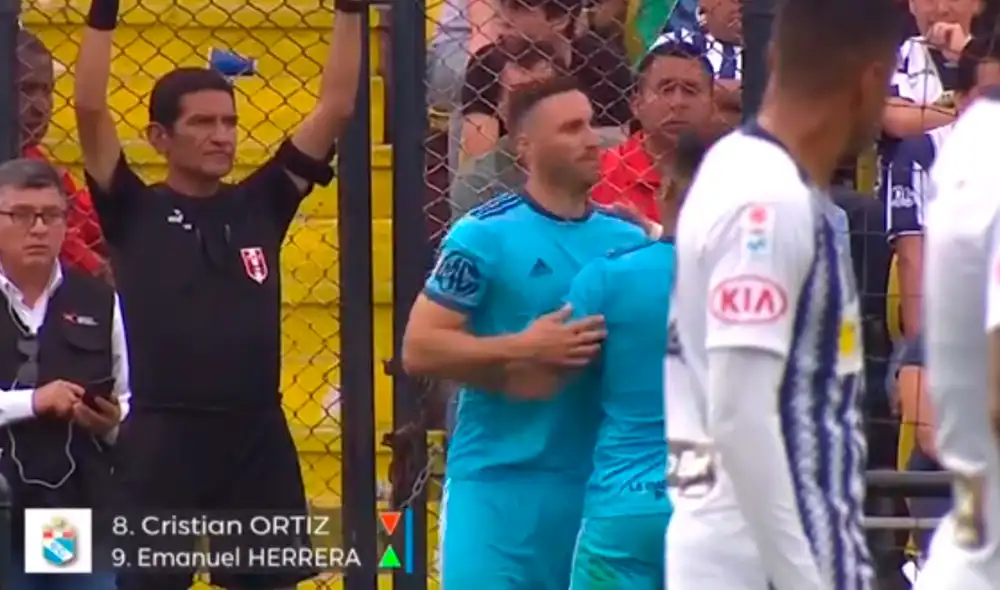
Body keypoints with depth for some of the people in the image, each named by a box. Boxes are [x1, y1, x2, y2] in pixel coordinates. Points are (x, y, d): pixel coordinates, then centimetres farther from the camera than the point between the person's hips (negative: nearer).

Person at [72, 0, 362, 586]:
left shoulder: (260, 205, 8)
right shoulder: (135, 212, 0)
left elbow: (337, 108, 5)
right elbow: (90, 110, -12)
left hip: (258, 438, 3)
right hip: (163, 439, -3)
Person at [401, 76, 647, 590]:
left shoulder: (627, 241, 7)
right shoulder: (485, 234, -7)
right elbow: (420, 348, -9)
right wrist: (524, 349, -17)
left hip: (599, 484, 5)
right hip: (499, 482, -5)